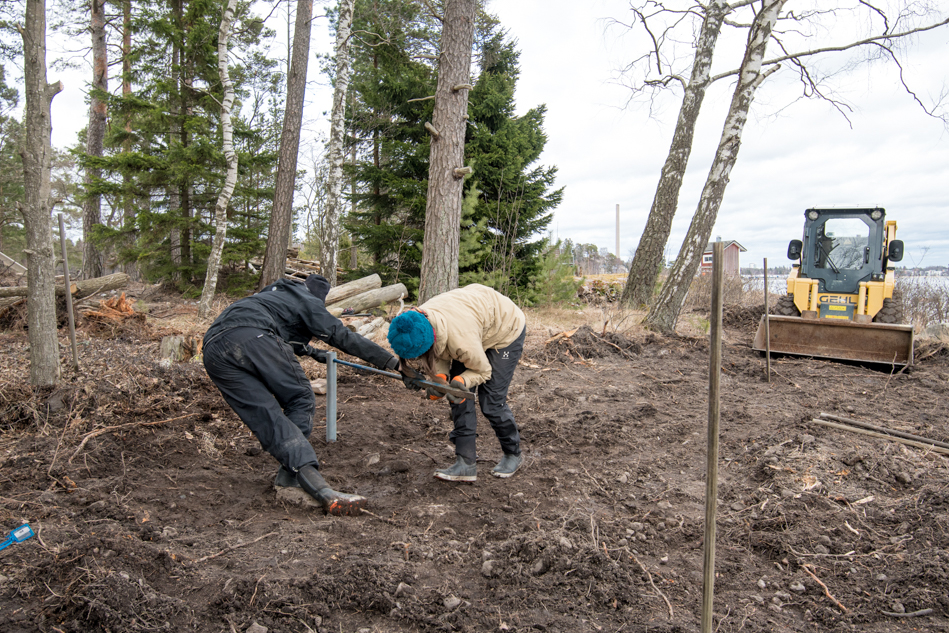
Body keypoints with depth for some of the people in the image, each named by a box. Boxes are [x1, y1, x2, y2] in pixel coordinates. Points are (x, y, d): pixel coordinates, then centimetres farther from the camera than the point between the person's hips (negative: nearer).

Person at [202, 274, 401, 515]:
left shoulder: (271, 295, 42)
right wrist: (393, 362, 9)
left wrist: (309, 351, 74)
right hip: (251, 337, -7)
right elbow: (344, 337, 10)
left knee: (268, 421, -1)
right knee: (300, 400, 5)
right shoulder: (308, 301, 18)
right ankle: (289, 476, -9)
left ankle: (316, 486, -9)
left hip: (214, 353, 7)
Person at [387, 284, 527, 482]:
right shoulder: (417, 322, -23)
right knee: (459, 397, -2)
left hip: (506, 330, -7)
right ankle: (466, 462, 3)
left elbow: (482, 370, -23)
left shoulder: (461, 341, -44)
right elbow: (438, 356, -8)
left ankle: (513, 454, 17)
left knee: (491, 402, -8)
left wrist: (461, 380, -40)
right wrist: (439, 377, -28)